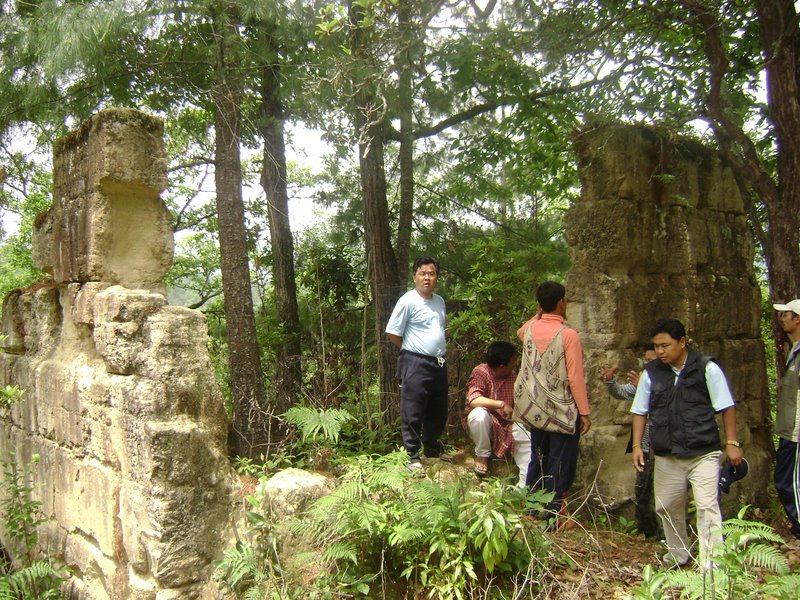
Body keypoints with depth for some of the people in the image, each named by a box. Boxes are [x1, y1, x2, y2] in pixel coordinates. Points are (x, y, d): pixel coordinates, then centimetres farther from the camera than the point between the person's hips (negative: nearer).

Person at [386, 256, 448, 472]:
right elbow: (392, 333, -9)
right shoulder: (408, 301, -12)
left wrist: (439, 353, 12)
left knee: (438, 412, 17)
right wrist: (411, 350, 1)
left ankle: (432, 450, 35)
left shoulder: (439, 301, 10)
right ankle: (412, 456, 11)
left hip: (439, 364, 7)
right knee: (413, 414, -1)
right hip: (415, 365, -7)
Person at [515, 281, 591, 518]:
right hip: (563, 412, -6)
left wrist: (539, 315, 17)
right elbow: (575, 378, -16)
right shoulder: (568, 335, -17)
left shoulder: (529, 329, 0)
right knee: (560, 465, 4)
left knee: (537, 460, 17)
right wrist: (584, 413, -10)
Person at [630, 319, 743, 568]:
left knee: (707, 507, -11)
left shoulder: (707, 368, -6)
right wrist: (637, 446, 2)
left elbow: (726, 406, 0)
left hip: (704, 454, -3)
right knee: (667, 507, 13)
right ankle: (679, 556, 34)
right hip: (666, 456, 4)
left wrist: (732, 443, -2)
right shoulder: (651, 372, 1)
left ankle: (711, 565, -5)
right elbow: (640, 411, 8)